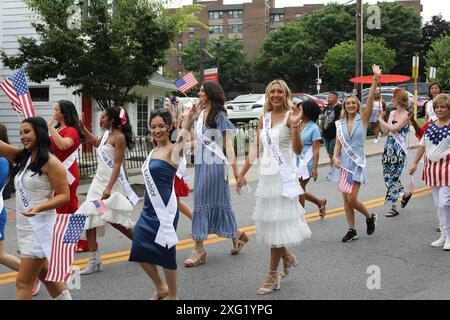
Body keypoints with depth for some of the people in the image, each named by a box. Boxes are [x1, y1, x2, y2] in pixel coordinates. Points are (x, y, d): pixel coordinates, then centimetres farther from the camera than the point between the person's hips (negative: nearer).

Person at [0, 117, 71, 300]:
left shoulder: (51, 162, -14)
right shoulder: (21, 157, 8)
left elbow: (64, 195, -15)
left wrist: (39, 208, -28)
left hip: (41, 227, -8)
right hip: (24, 227, 8)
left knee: (23, 283, -5)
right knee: (44, 274, 22)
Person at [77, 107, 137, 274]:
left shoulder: (119, 137, -13)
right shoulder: (106, 134, 12)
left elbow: (117, 165, -19)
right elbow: (96, 143, 37)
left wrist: (109, 188, -27)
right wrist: (82, 128, 32)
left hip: (112, 180, -8)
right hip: (99, 179, 8)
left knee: (114, 219, -1)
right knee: (89, 217, 0)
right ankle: (94, 261, 4)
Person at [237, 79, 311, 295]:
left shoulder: (290, 116, -7)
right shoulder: (264, 119, 11)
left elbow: (298, 150, -18)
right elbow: (256, 149, 16)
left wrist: (295, 126, -32)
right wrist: (242, 174, 16)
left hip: (283, 176, -6)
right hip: (265, 175, 6)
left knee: (277, 223, -3)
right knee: (268, 222, 12)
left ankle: (273, 275, 6)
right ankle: (287, 256, 36)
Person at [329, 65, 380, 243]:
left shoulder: (363, 119, -2)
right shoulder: (341, 124, 8)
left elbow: (370, 99, -14)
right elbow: (338, 143, 3)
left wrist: (375, 80, -25)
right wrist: (335, 157, -16)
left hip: (357, 162, -4)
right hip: (343, 162, 4)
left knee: (351, 199, -10)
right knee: (345, 199, 6)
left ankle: (370, 217, 18)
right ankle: (352, 231, 18)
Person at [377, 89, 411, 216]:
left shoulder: (406, 115, -11)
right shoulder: (392, 113, 11)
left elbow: (394, 128, -21)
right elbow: (385, 130, 13)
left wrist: (380, 120, -11)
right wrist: (380, 117, 7)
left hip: (399, 149, -8)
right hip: (389, 147, 8)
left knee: (393, 176, -5)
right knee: (387, 175, 8)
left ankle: (393, 207, 5)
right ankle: (405, 193, 28)